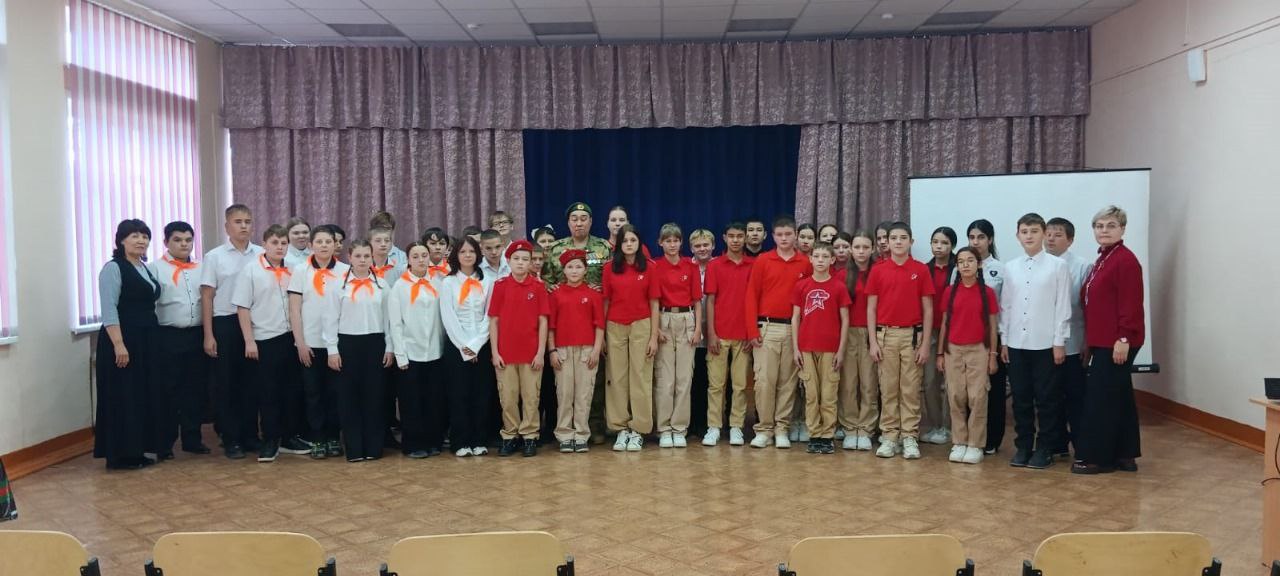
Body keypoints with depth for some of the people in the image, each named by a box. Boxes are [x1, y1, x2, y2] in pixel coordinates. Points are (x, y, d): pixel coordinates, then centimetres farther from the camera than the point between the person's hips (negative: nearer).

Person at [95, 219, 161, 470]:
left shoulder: (146, 269, 15)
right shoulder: (113, 268, -9)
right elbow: (109, 309, -16)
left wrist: (152, 339, 12)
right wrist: (118, 344, -23)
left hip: (146, 341, 8)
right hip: (122, 341, -8)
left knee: (144, 395, 10)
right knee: (123, 396, -4)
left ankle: (137, 450, 17)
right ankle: (120, 455, 2)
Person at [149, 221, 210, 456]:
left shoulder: (200, 269, 13)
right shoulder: (155, 268, -1)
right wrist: (152, 337, -10)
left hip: (197, 335, 4)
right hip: (168, 337, -4)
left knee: (195, 390, 10)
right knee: (167, 391, 2)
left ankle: (192, 439, 21)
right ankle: (164, 443, 11)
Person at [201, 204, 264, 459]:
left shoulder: (262, 255, 3)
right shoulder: (214, 257, -1)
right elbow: (207, 297, -1)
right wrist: (208, 335, -5)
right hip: (225, 324, -1)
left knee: (252, 382, 9)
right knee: (227, 384, 6)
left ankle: (251, 435, 21)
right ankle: (231, 440, 16)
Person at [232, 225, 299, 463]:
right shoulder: (251, 271, -5)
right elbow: (242, 308, -6)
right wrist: (249, 341, -11)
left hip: (290, 339, 4)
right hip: (264, 341, -4)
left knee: (290, 390, 11)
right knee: (267, 393, 3)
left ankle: (287, 437, 23)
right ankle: (270, 441, 13)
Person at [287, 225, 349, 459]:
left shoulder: (346, 271, 3)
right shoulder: (300, 271, 1)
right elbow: (294, 309, 0)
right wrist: (300, 342, -6)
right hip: (310, 343, 0)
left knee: (335, 392, 5)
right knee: (313, 393, 5)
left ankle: (333, 437, 16)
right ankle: (316, 439, 13)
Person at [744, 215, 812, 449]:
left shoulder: (805, 263, 5)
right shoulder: (762, 261, 2)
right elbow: (751, 296, 0)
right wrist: (752, 330, -6)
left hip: (794, 329, 1)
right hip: (767, 328, -1)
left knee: (788, 381, 6)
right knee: (764, 380, -2)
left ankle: (781, 429, 13)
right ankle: (764, 429, 6)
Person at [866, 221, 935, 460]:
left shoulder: (921, 270, 1)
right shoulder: (878, 270, 3)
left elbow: (928, 309, 1)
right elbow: (871, 308, 3)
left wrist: (925, 343, -4)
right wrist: (873, 341, -3)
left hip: (912, 334, -1)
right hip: (886, 334, 1)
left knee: (911, 389, 3)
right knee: (888, 388, 5)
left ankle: (910, 437, 9)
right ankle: (888, 436, 12)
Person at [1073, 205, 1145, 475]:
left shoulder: (1125, 260, -13)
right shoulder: (1102, 260, 16)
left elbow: (1131, 303, -19)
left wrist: (1123, 338, -21)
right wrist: (1091, 342, 17)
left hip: (1116, 343, -10)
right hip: (1103, 341, 10)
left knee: (1100, 398, -6)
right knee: (1119, 397, 13)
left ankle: (1095, 457, 2)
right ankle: (1125, 455, 21)